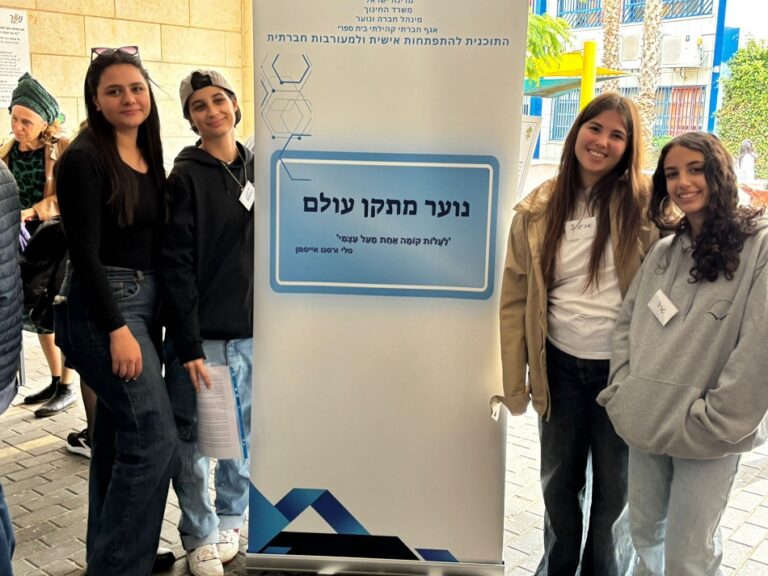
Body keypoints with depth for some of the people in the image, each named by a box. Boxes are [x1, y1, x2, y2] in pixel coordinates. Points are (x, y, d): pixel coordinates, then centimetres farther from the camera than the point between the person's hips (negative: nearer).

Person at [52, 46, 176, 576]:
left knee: (119, 434, 13)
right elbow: (84, 252, -16)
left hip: (145, 305, 8)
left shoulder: (150, 159, 11)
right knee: (156, 434, -11)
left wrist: (153, 317, 10)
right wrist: (117, 329, -21)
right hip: (101, 309, -7)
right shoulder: (84, 159, -11)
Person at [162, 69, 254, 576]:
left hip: (253, 331, 4)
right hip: (202, 335, -4)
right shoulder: (186, 177, -5)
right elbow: (177, 266, -11)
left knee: (244, 438, 13)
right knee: (194, 440, 5)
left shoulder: (258, 169, 9)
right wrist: (189, 346, -16)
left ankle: (231, 521, 34)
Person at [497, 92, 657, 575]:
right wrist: (515, 381, -2)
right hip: (561, 367, 3)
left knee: (615, 491, 14)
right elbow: (515, 299, 0)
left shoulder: (647, 202, -8)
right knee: (559, 482, 20)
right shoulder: (537, 210, -2)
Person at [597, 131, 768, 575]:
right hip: (646, 424, 6)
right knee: (644, 531, 18)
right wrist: (621, 391, 2)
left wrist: (712, 422, -15)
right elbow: (627, 322, 13)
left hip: (707, 435, -5)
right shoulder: (664, 251, 9)